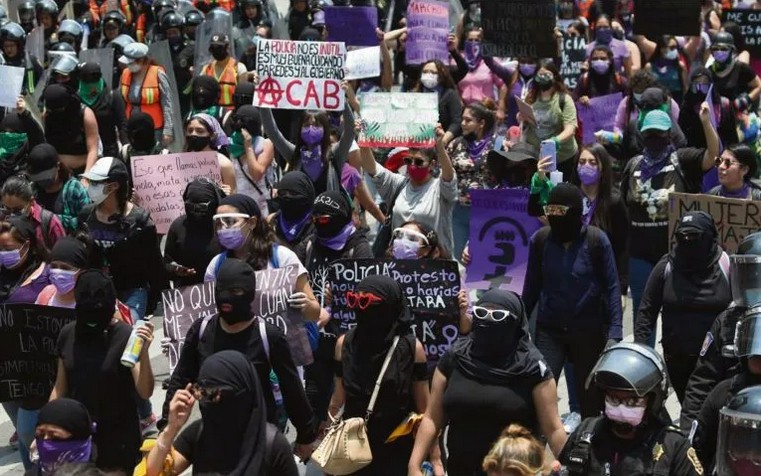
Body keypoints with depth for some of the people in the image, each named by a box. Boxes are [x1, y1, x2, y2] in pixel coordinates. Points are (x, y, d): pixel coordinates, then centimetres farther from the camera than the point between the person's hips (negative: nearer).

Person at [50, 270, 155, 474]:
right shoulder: (68, 334, -1)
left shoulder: (126, 337, -14)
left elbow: (145, 392, -20)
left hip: (118, 440, -4)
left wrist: (144, 352, -34)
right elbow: (60, 388, 9)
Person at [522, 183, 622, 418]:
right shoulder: (540, 239, -4)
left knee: (590, 398, 10)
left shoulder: (597, 240, -10)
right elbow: (532, 286, 6)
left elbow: (611, 286, -6)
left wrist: (615, 331, -11)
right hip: (549, 329, 1)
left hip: (589, 330, -1)